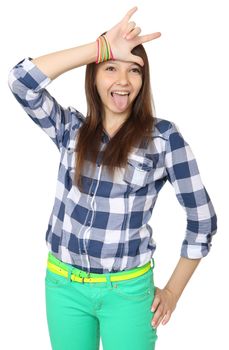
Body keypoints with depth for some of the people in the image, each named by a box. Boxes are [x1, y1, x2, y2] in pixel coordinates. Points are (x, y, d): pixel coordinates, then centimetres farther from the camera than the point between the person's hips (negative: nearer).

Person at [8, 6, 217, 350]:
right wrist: (102, 47, -18)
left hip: (127, 289, -2)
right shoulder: (70, 128, 0)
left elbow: (202, 219, -4)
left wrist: (172, 292, 0)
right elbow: (21, 81, -15)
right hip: (63, 284, 3)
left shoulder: (164, 136, -8)